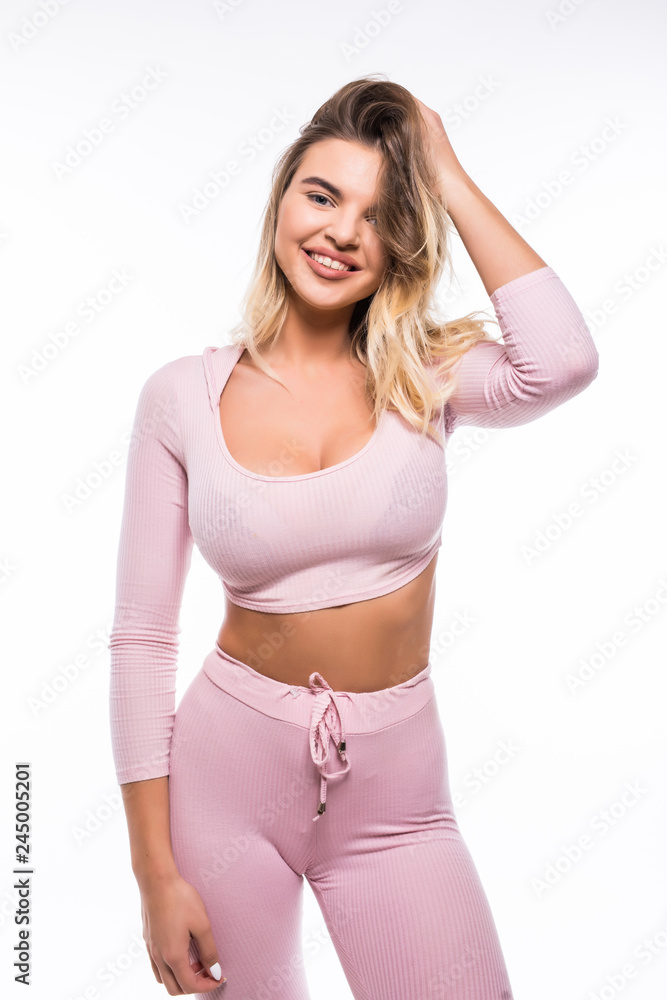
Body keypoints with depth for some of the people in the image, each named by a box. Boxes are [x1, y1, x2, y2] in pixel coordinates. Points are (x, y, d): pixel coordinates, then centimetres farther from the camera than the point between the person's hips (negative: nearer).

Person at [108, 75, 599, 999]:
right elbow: (142, 639, -4)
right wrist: (156, 873, -5)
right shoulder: (183, 397, -6)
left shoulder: (424, 375, -3)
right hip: (226, 778, 0)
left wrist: (449, 178, -14)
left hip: (396, 796, 1)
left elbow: (562, 362, -27)